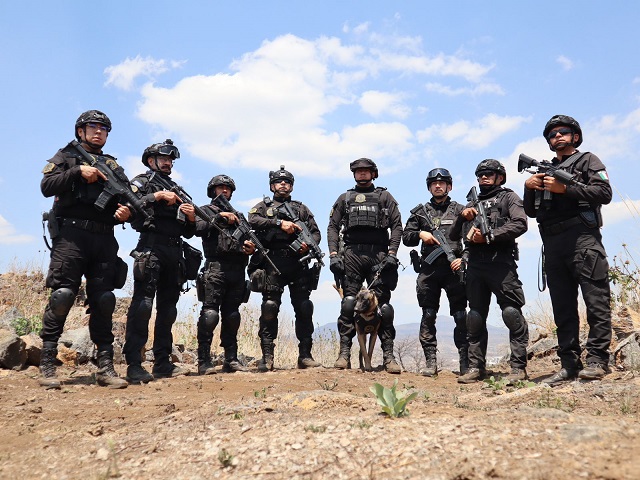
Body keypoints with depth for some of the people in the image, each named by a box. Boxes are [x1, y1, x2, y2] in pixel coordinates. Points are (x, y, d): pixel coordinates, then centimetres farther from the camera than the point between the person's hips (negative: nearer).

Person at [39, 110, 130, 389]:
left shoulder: (113, 166, 23)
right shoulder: (67, 156, 14)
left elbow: (124, 202, 18)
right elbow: (47, 186, -1)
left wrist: (125, 212, -4)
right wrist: (79, 172, -9)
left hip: (104, 240, 3)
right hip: (72, 234, -3)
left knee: (103, 301, -1)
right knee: (62, 297, -9)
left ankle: (105, 367, 0)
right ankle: (47, 366, -2)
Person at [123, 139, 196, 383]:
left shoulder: (177, 190, 27)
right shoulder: (142, 181, 11)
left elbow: (188, 232, 24)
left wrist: (192, 219, 3)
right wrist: (157, 196, -13)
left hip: (174, 253, 7)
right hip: (151, 248, -6)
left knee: (168, 307, 6)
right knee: (143, 303, -14)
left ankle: (162, 363, 11)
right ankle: (134, 365, -14)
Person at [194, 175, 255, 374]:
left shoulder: (238, 215, 27)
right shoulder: (205, 210, 14)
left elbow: (248, 238, 22)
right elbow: (198, 228, -7)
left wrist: (250, 246, 0)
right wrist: (220, 217, -10)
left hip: (237, 271, 5)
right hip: (215, 268, -4)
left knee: (232, 315, 6)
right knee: (210, 313, -11)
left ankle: (231, 359, 11)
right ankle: (204, 361, -8)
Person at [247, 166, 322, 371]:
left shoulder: (302, 208, 25)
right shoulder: (263, 206, 19)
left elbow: (315, 232, 17)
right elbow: (252, 220, -3)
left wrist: (309, 244, -6)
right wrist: (279, 223, -13)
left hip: (298, 263, 2)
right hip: (272, 263, -2)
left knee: (304, 308, -2)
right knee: (269, 308, -7)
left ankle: (305, 355, 4)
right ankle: (267, 357, -2)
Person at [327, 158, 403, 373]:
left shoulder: (385, 197, 16)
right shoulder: (344, 198, 20)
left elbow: (397, 226, 8)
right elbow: (333, 227, 13)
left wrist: (392, 253, -5)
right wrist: (333, 254, -1)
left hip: (379, 255, -1)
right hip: (352, 255, 1)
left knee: (383, 305, -3)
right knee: (348, 303, -6)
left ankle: (388, 356, 1)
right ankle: (344, 354, -2)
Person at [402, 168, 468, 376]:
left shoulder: (459, 210, 12)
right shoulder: (420, 211, 18)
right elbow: (405, 237, 15)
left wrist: (463, 259, -7)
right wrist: (420, 234, -4)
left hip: (454, 268, -2)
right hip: (428, 269, 2)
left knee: (460, 316, -3)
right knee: (428, 315, 0)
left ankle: (466, 361, 3)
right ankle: (430, 361, 5)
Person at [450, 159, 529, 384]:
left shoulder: (508, 197, 12)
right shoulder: (472, 204, 27)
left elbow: (520, 224, -6)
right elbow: (453, 236, 23)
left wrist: (488, 236, -12)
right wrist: (462, 217, 4)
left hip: (500, 262, -5)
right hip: (475, 265, 5)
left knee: (511, 313, -11)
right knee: (475, 317, 5)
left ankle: (518, 367, -5)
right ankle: (476, 367, 10)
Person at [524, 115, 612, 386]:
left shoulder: (587, 160, 13)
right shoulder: (544, 171, 28)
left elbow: (604, 193, -4)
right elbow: (531, 211, 22)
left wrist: (564, 188, -10)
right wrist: (529, 187, 4)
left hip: (582, 239, -5)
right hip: (553, 245, 6)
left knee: (596, 300, -9)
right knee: (563, 307, 3)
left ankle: (597, 360, -7)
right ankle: (569, 364, 5)